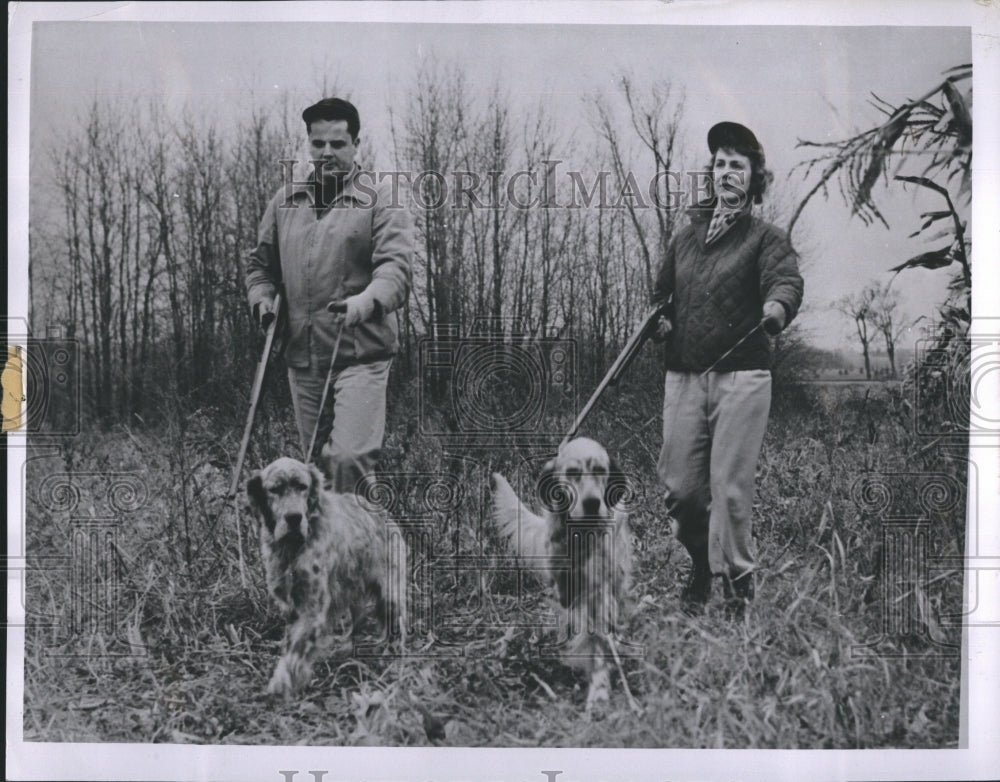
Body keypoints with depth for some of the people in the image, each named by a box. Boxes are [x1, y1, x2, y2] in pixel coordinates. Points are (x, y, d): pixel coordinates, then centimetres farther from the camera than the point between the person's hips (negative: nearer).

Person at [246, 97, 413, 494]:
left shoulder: (380, 200, -3)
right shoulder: (285, 200, 13)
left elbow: (396, 265, -15)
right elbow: (260, 261, 23)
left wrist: (367, 301, -34)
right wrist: (262, 297, 2)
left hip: (360, 353, -5)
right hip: (301, 354, 5)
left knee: (349, 457, -16)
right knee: (314, 460, 14)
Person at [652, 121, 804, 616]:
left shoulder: (765, 238, 2)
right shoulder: (685, 237, 17)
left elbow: (787, 280, -18)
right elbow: (661, 294, 29)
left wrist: (776, 307, -41)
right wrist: (659, 320, 6)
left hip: (741, 376, -4)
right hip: (682, 376, 5)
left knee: (730, 485, -6)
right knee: (678, 484, 5)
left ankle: (736, 581, 8)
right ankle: (702, 563, 30)